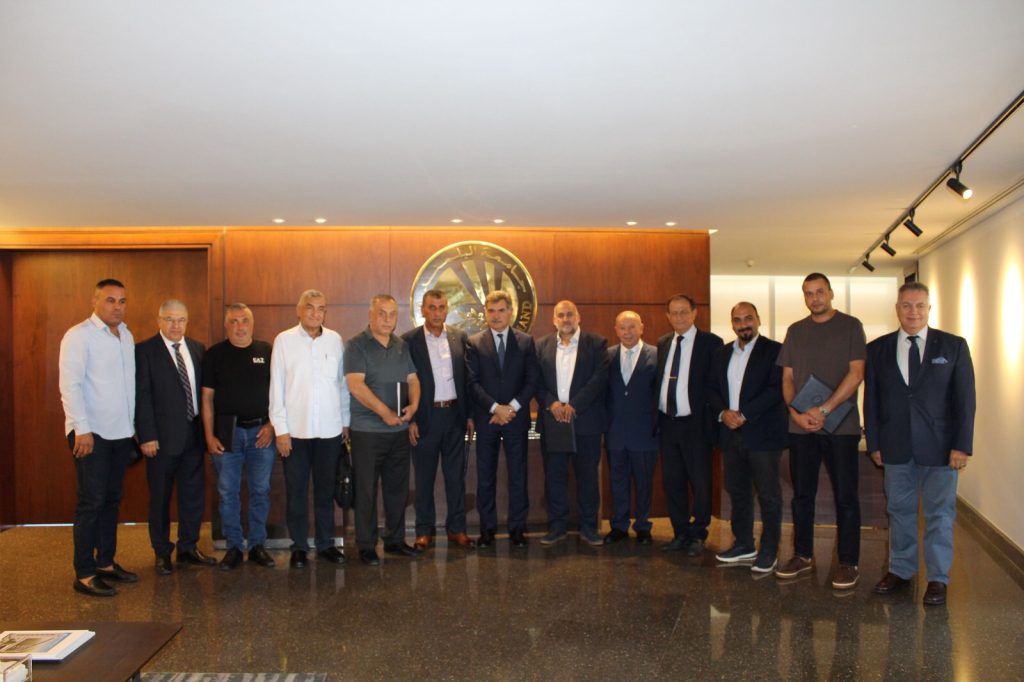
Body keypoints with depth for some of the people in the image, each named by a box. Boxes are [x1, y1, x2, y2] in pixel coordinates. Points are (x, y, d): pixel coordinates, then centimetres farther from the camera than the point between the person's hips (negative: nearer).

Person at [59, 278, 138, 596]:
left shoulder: (126, 336, 11)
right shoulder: (79, 335, -9)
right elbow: (69, 384, -14)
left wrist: (133, 425, 10)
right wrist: (82, 429, -19)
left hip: (121, 432, 7)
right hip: (91, 433, -7)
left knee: (112, 500, 12)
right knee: (91, 502, -3)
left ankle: (106, 562, 22)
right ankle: (84, 574, 4)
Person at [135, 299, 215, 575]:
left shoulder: (197, 349, 9)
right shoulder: (144, 351, -6)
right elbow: (142, 396, -10)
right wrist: (147, 436, -14)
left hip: (193, 433, 5)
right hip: (162, 436, -4)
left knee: (194, 493, 10)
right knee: (160, 497, 8)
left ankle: (188, 547, 25)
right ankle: (162, 552, 22)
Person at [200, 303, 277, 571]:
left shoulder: (266, 351, 5)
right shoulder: (214, 354, 3)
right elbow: (207, 397, 2)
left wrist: (271, 425, -4)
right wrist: (209, 436, -3)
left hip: (261, 431, 1)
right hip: (226, 431, -1)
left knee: (260, 490, 6)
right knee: (228, 492, 4)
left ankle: (257, 544, 17)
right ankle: (233, 546, 16)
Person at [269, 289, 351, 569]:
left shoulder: (335, 340, 4)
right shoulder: (284, 340, -1)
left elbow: (342, 383, 9)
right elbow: (276, 387, -2)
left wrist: (346, 421, 9)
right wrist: (280, 429, -5)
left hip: (330, 429, 2)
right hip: (295, 429, -2)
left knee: (326, 489, 11)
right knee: (296, 490, 7)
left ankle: (325, 543, 23)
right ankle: (299, 546, 20)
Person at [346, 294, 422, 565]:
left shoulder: (402, 346, 11)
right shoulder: (356, 346, -7)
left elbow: (412, 379, 12)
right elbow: (356, 386, -16)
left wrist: (413, 405, -8)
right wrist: (385, 412, -17)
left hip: (399, 430, 6)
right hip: (367, 431, -6)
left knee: (398, 487, 13)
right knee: (366, 490, 2)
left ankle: (395, 540, 26)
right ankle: (366, 546, 13)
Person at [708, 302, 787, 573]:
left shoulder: (774, 350, -5)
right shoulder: (722, 354, 13)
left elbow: (776, 389, -14)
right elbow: (712, 389, 12)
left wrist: (744, 415, -18)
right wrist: (723, 413, -8)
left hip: (762, 434, -6)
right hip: (731, 434, 6)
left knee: (769, 495, 2)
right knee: (737, 492, 14)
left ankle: (769, 552, 12)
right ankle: (743, 545, 27)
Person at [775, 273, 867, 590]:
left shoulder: (850, 326, 1)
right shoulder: (795, 331, 12)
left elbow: (856, 372, -7)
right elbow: (787, 377, 10)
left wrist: (824, 410, -15)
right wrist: (796, 412, -7)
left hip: (840, 425, -4)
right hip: (801, 425, 4)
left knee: (845, 496, 1)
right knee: (802, 494, 9)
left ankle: (848, 563, 10)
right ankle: (803, 556, 20)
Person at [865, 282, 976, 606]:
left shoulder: (953, 346, 1)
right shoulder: (878, 349, 5)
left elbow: (965, 398, -2)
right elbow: (871, 399, 6)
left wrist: (962, 445, -8)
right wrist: (874, 443, 2)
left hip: (939, 446, -2)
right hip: (895, 446, 2)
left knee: (939, 513, 6)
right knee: (899, 510, 11)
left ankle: (938, 578, 19)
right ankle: (901, 570, 25)